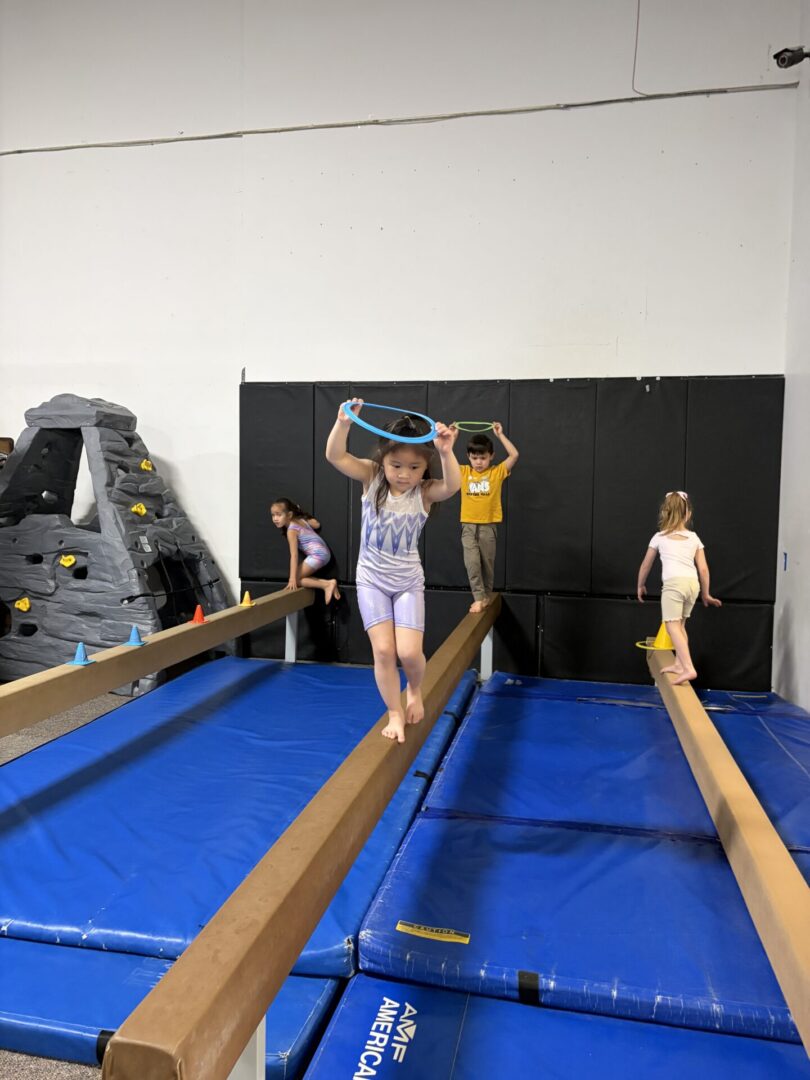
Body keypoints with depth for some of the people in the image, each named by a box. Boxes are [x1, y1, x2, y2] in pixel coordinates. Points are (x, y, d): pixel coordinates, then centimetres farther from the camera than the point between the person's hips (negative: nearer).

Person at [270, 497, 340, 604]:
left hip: (317, 555, -9)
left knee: (296, 580, -5)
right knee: (300, 576, 12)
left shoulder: (291, 530, -13)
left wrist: (292, 578, -20)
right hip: (324, 553, 9)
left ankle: (327, 584, -10)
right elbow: (317, 524, 26)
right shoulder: (301, 520, 9)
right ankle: (328, 583, 4)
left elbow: (294, 555, -18)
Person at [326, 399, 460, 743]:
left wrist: (446, 453, -52)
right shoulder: (371, 477, -9)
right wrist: (343, 422, -40)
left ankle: (414, 690, 25)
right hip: (371, 579, 1)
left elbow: (452, 485, -34)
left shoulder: (425, 492, -13)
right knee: (383, 650, -4)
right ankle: (395, 714, 16)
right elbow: (335, 456, -22)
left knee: (409, 652, -9)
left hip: (408, 582, 0)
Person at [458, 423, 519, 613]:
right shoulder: (463, 472, 3)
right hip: (468, 526, 1)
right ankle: (478, 598, -6)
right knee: (472, 562, -11)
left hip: (488, 526, -1)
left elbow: (514, 455, -11)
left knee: (487, 563, 9)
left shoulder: (497, 472, -1)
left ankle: (486, 596, 24)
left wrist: (500, 435, -10)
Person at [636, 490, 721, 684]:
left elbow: (645, 566, 21)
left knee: (672, 626, -8)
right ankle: (679, 664, 28)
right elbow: (703, 569, 16)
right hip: (693, 583, 5)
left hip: (674, 583, -5)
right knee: (679, 624, 21)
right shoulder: (694, 538, 19)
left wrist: (640, 586, 37)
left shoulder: (659, 537, 13)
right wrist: (705, 594, 27)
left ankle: (688, 668, -22)